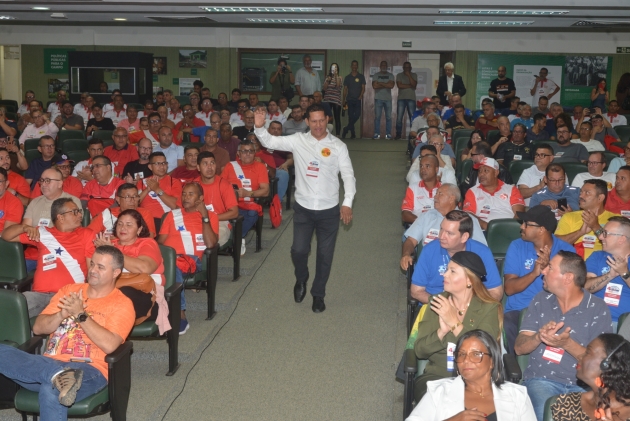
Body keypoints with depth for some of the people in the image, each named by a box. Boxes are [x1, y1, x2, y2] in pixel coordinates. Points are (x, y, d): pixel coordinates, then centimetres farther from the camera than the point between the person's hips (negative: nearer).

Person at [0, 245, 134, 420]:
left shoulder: (122, 304, 3)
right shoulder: (69, 290, 19)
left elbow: (109, 345, -13)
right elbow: (37, 328, 13)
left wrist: (80, 315, -12)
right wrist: (62, 315, -7)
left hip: (87, 370, -6)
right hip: (48, 364, 6)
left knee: (50, 391, -41)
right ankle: (58, 375, -40)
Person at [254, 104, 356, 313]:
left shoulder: (338, 146, -5)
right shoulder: (297, 140, -2)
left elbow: (348, 175, -6)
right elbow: (270, 142, -5)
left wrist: (347, 202, -17)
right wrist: (259, 127, -26)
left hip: (329, 209, 0)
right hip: (303, 208, 1)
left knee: (325, 254, 8)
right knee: (298, 250, 2)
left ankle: (318, 294, 27)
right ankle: (301, 280, 35)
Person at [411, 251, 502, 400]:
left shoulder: (489, 308, -2)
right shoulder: (437, 302, 6)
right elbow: (419, 350, -1)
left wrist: (454, 323, -20)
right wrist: (442, 331, -19)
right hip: (436, 376, 2)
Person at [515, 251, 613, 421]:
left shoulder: (598, 308, -2)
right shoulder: (540, 300, 7)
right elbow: (519, 348, 4)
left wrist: (567, 344, -22)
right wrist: (539, 337, -17)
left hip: (582, 384, 0)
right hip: (542, 380, 1)